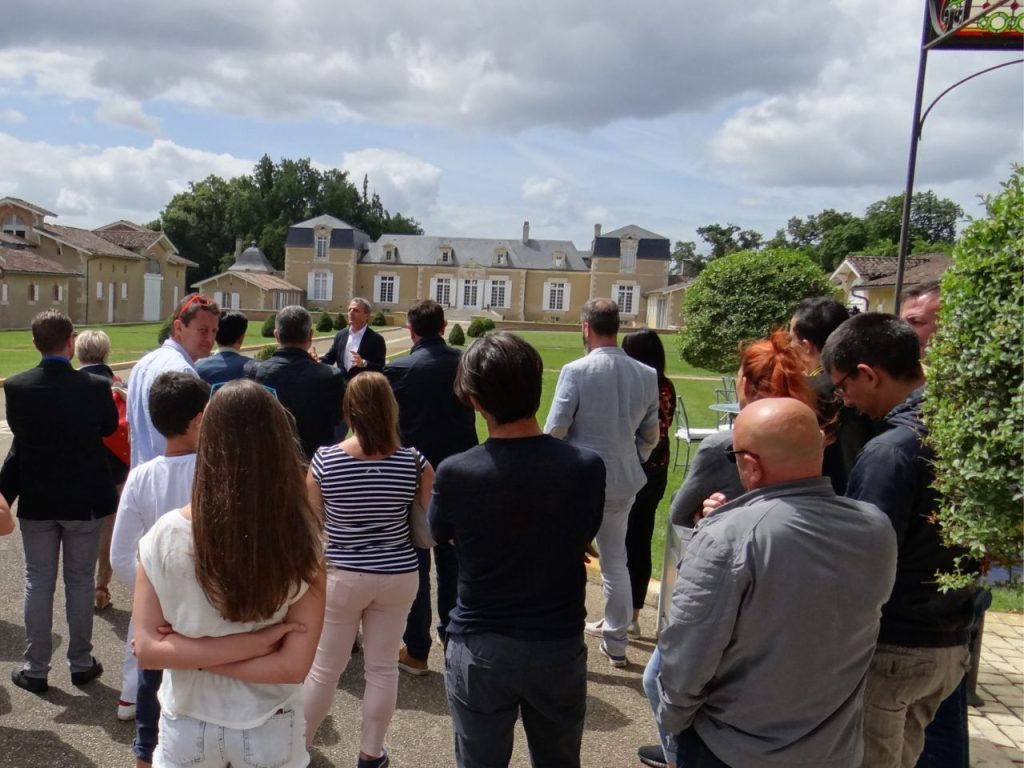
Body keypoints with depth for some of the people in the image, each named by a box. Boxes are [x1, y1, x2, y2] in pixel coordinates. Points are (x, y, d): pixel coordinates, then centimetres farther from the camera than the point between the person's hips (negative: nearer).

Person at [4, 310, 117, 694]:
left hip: (36, 500, 1)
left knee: (38, 582, 12)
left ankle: (36, 669, 21)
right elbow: (110, 426, 1)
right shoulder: (96, 387, -17)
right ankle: (81, 663, 23)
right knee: (80, 581, 12)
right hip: (84, 499, -1)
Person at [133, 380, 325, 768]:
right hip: (269, 730, 0)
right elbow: (293, 666, -19)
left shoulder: (166, 536, -18)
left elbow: (148, 651, -14)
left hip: (187, 726, 0)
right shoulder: (302, 541, -20)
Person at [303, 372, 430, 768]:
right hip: (398, 576, 1)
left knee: (323, 668, 16)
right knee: (383, 667, 16)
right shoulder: (414, 462, -13)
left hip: (340, 577, -1)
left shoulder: (324, 460, -15)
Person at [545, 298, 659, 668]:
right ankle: (616, 644, 30)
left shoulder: (576, 371, -17)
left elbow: (554, 431, -15)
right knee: (615, 562, 19)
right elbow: (650, 436, 6)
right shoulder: (647, 375, -2)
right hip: (623, 482, 5)